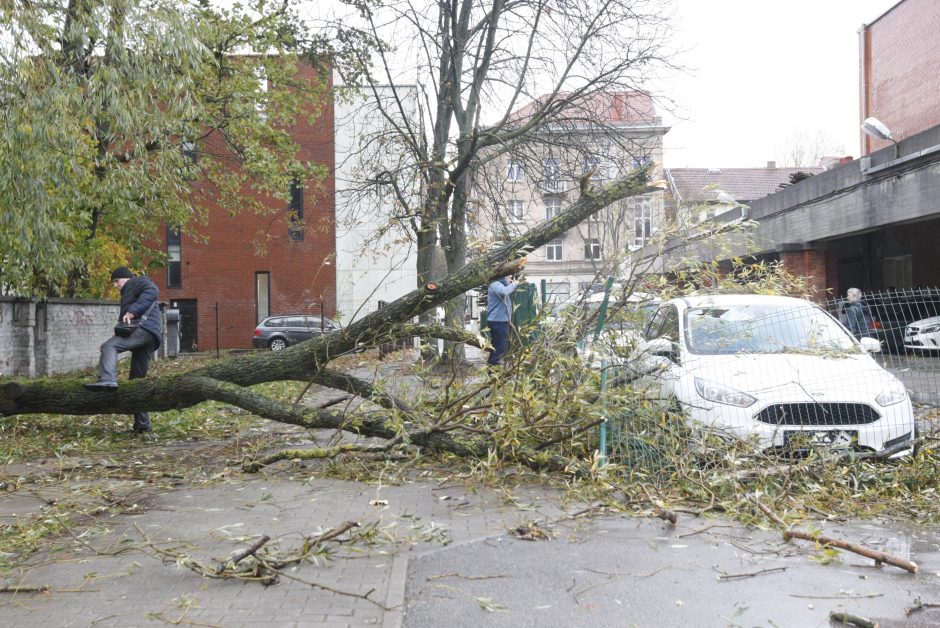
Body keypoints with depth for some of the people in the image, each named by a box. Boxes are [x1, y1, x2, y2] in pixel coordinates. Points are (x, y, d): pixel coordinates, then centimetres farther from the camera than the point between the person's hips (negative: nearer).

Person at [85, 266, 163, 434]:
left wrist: (133, 311, -20)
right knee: (138, 378, 8)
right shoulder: (128, 293, 39)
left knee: (109, 346, -26)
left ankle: (107, 380, -48)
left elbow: (152, 291, -14)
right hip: (150, 338, 10)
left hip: (144, 328, -10)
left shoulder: (139, 281, 10)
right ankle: (142, 423, 9)